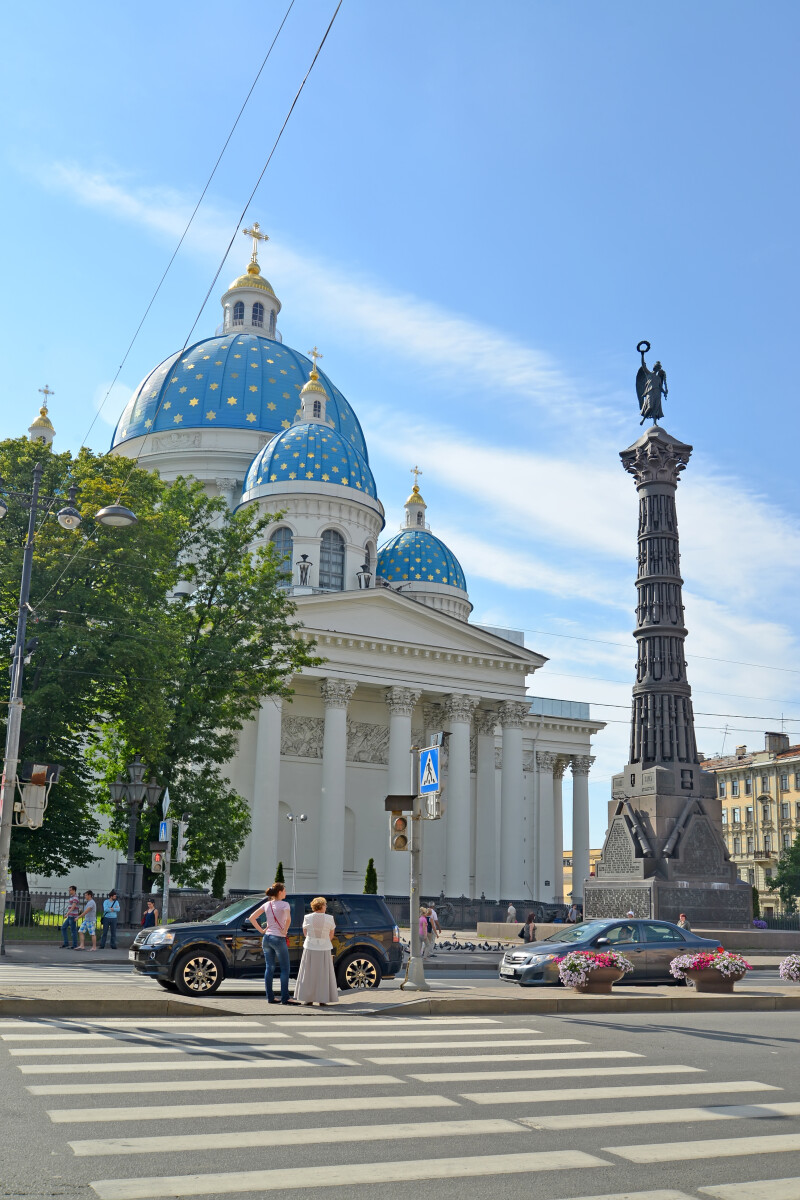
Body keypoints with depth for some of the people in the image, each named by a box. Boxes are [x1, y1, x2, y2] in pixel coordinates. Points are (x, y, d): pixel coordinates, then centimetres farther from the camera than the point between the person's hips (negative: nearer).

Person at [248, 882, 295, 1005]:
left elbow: (251, 918, 7)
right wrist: (285, 931, -11)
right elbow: (288, 918, -26)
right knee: (284, 969, 1)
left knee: (269, 968, 10)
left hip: (266, 938, 6)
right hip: (278, 939, -6)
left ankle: (270, 997, 12)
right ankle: (284, 998, -3)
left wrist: (261, 930, 8)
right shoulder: (284, 904, -8)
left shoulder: (266, 904, 8)